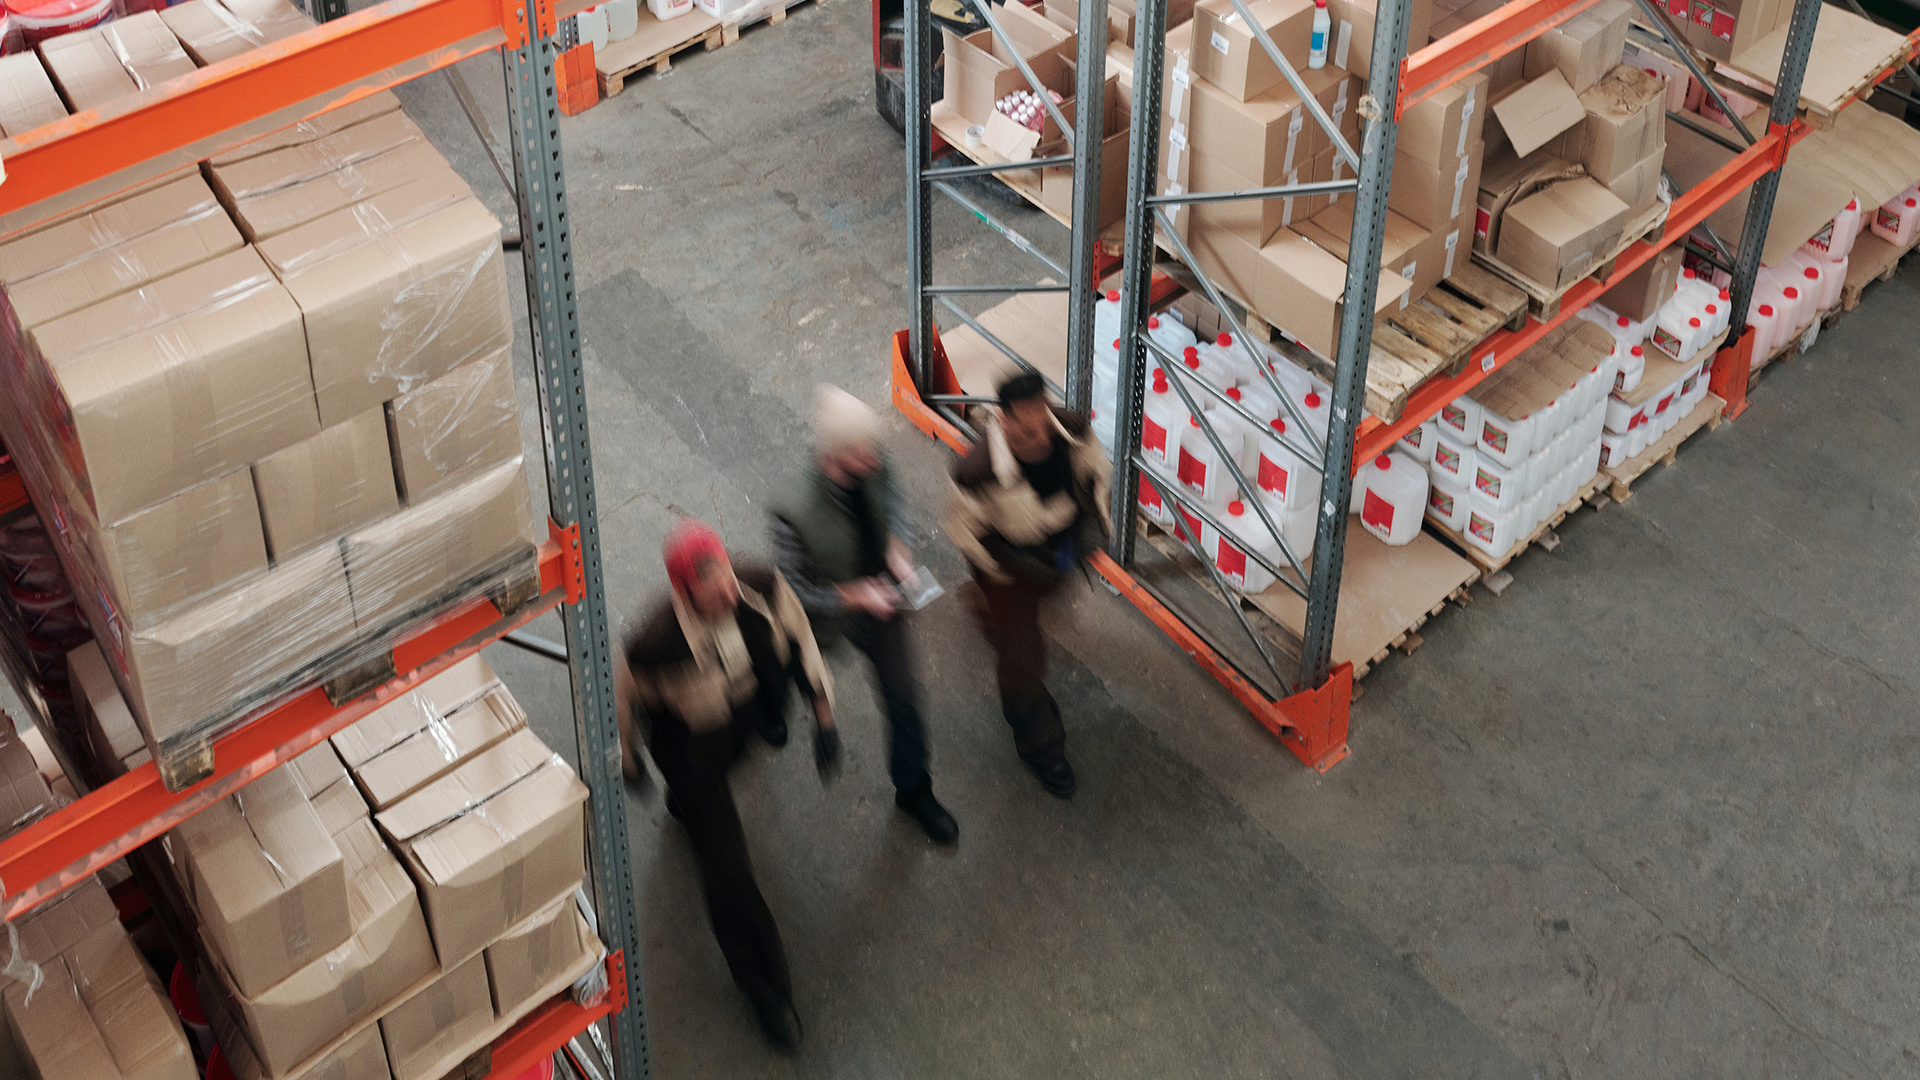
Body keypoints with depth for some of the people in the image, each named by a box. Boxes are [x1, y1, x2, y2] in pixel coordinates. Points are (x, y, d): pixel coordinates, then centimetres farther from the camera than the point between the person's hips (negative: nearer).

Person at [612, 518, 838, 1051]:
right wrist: (628, 759, -3)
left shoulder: (763, 588, -33)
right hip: (689, 744, -5)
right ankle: (765, 988, 23)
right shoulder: (657, 645, -43)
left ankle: (684, 804, 78)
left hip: (748, 715, 5)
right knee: (727, 866, 2)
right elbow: (625, 696, -21)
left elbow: (798, 638, -12)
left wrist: (823, 713, -7)